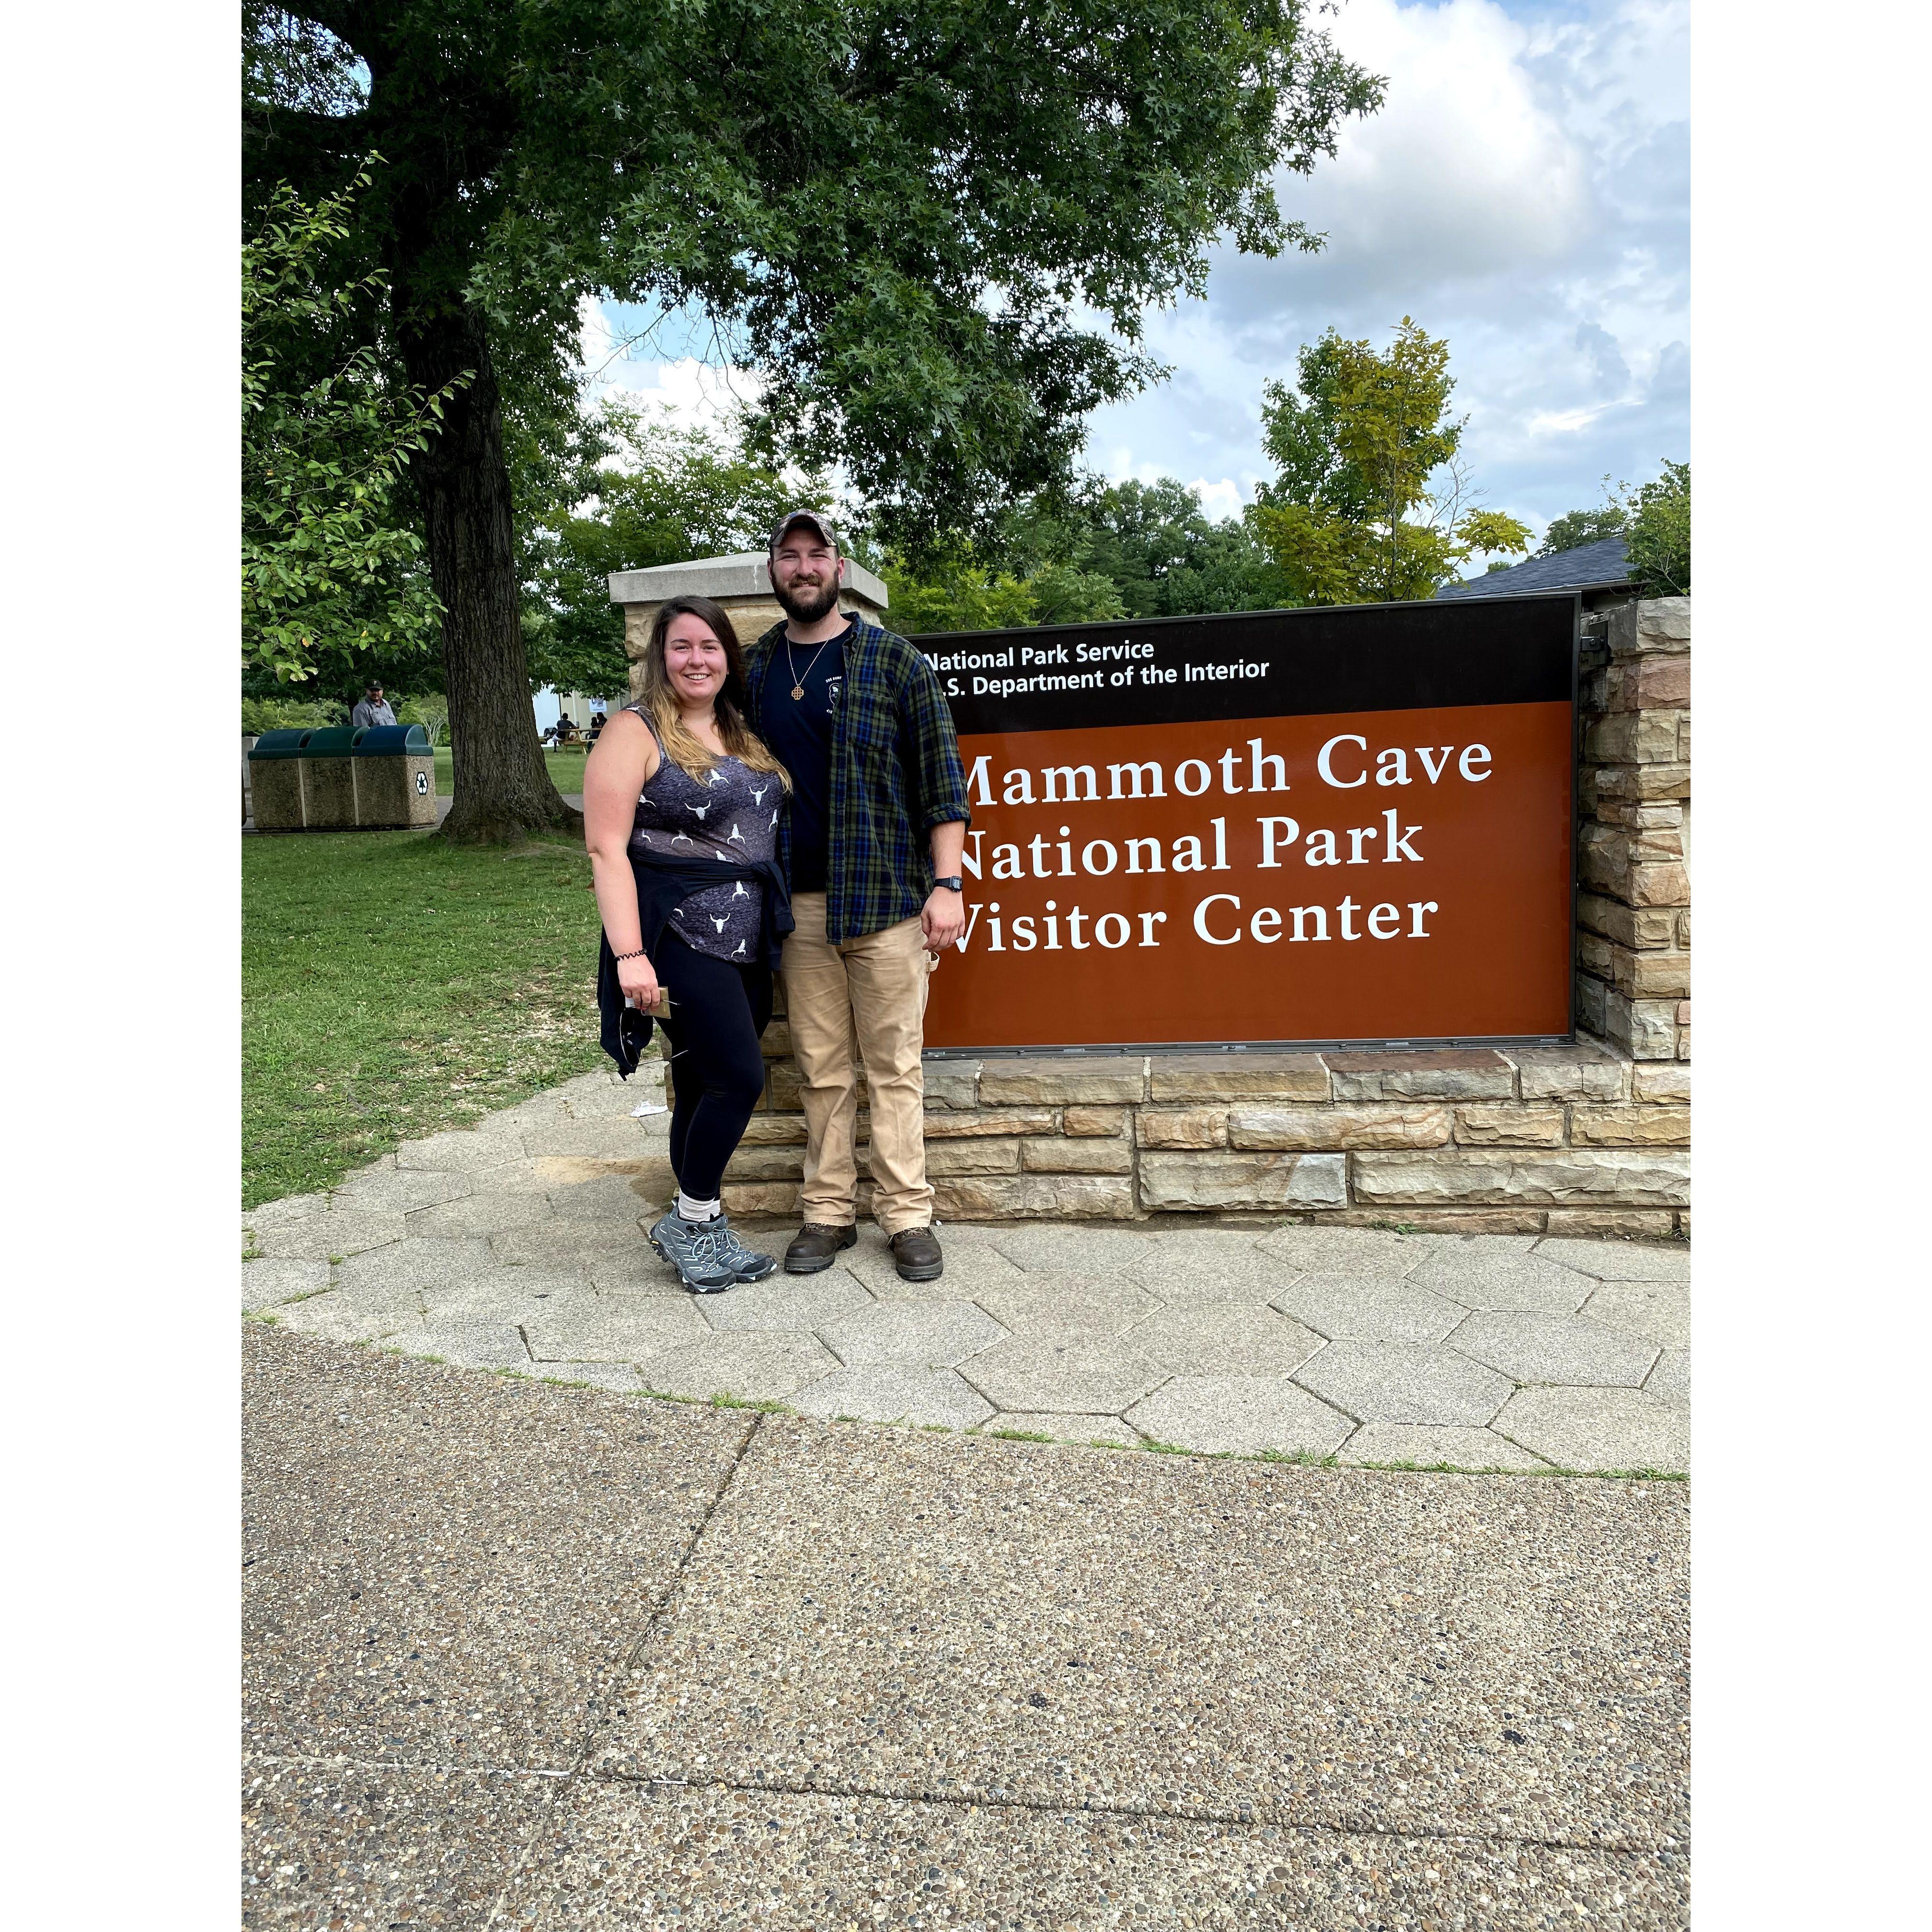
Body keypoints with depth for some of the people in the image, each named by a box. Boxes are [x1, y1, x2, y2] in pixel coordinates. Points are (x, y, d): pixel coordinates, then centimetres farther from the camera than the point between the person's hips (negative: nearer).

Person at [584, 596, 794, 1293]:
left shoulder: (741, 735, 16)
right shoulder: (636, 732, -6)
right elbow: (606, 849, -12)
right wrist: (629, 954, -20)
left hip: (746, 940, 7)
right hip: (677, 936, -7)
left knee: (704, 1085, 11)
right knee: (740, 1077, -11)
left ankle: (694, 1229, 23)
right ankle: (694, 1223, 8)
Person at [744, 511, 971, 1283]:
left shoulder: (892, 660, 1)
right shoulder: (752, 669, 12)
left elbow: (941, 776, -2)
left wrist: (947, 883, -9)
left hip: (886, 895, -3)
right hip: (797, 900, 3)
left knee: (894, 1064, 1)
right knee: (820, 1066, 8)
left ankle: (907, 1217, 9)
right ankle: (828, 1211, 17)